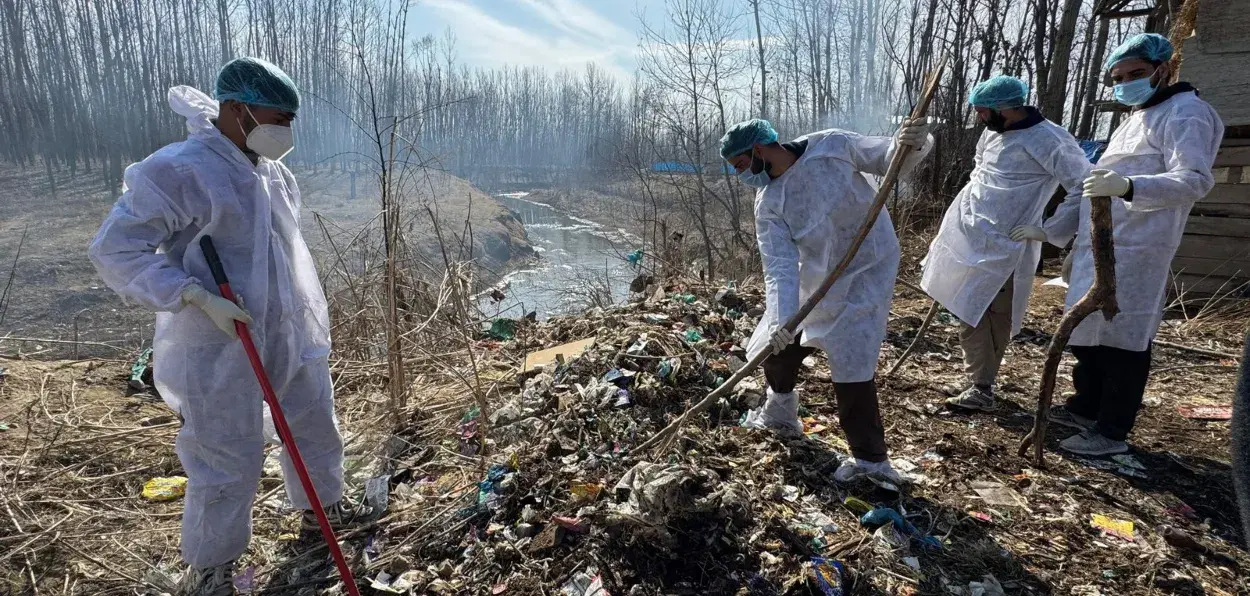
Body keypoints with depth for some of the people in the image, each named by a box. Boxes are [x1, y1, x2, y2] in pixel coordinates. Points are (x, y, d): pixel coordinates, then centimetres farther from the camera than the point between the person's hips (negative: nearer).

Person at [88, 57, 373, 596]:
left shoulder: (270, 169, 6)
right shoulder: (179, 171, -18)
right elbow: (116, 250, -17)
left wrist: (307, 314, 23)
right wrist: (197, 298, -25)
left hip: (289, 333, 8)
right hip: (221, 345, -7)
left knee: (316, 423, 20)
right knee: (229, 462, 4)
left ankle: (321, 504, 45)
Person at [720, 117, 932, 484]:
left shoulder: (832, 146, -16)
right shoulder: (768, 203, -9)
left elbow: (889, 160, -8)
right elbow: (780, 265, -20)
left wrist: (908, 144, -33)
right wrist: (781, 318, -34)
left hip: (867, 270, -5)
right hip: (815, 277, 5)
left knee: (851, 364, -12)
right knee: (778, 344, 9)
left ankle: (871, 458, 3)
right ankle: (780, 412, 39)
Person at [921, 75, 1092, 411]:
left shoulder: (1047, 139, -15)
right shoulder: (993, 132, 10)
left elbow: (1087, 187, -16)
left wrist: (1049, 230, -18)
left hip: (1001, 247, -8)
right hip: (969, 239, 8)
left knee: (990, 319, -4)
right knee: (970, 313, 11)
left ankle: (982, 389, 6)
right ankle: (979, 382, 23)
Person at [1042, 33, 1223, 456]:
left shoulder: (1184, 112, -7)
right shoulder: (1134, 119, 24)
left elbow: (1196, 179, -22)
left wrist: (1130, 186, -40)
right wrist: (1051, 228, 22)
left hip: (1135, 250, -10)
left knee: (1122, 337, -6)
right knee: (1087, 329, 15)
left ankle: (1112, 431, 3)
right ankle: (1086, 408, 29)